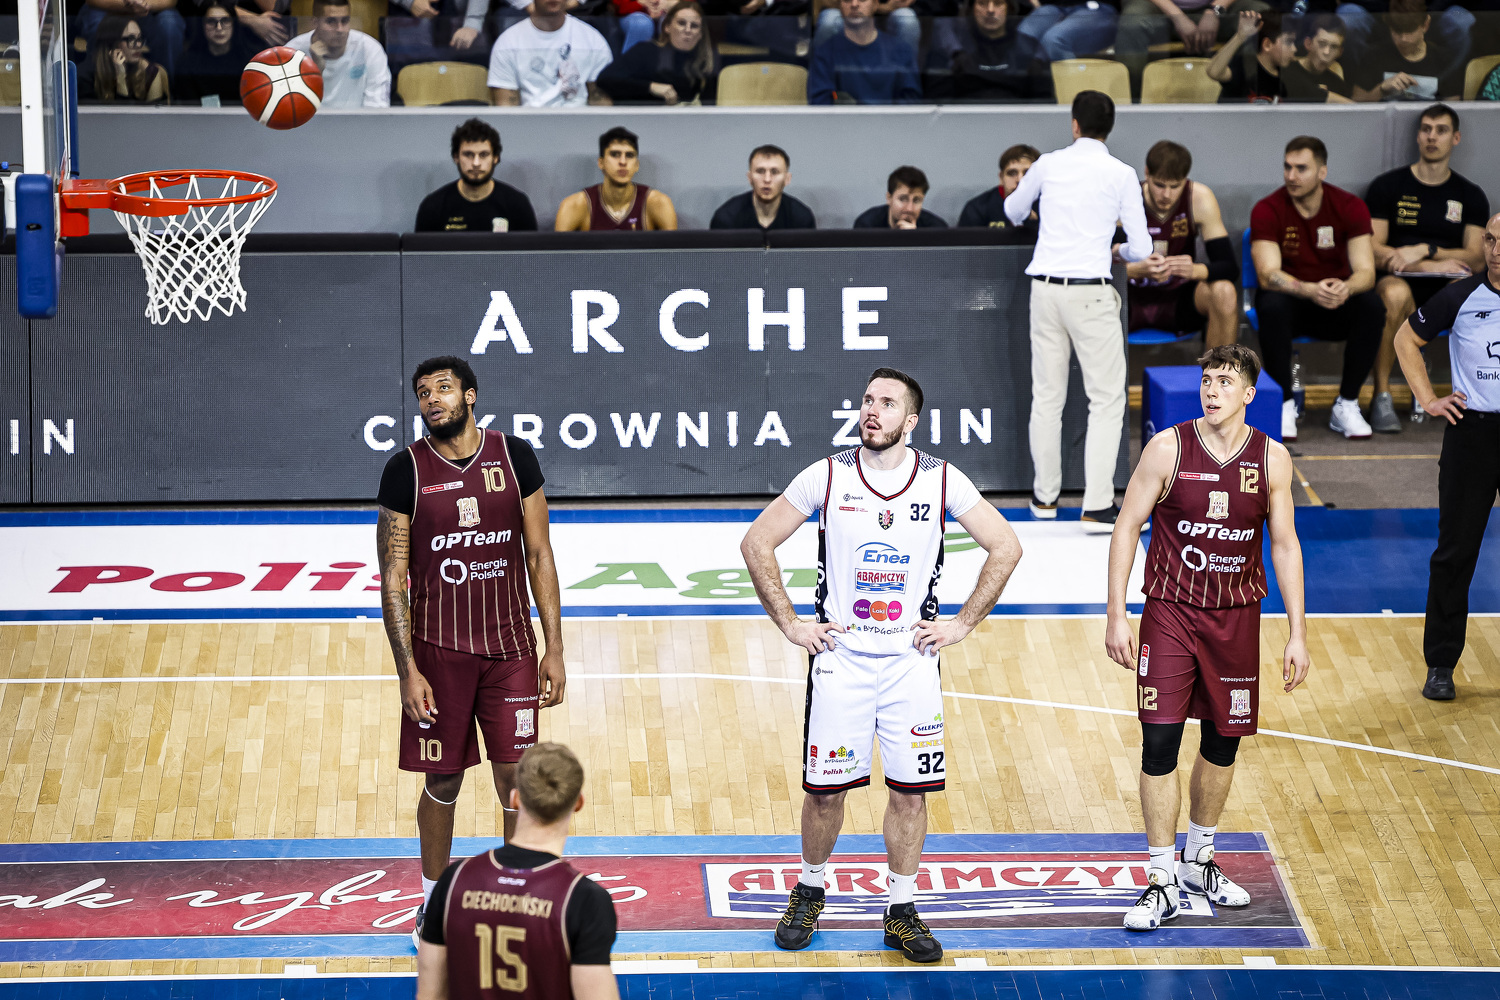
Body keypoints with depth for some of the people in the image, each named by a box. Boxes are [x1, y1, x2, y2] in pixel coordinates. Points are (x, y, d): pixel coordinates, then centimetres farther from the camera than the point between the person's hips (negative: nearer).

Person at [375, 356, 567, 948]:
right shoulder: (406, 471, -7)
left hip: (509, 645, 1)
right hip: (438, 650, -1)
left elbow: (539, 556, 3)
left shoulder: (514, 457, -2)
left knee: (516, 775, 3)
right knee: (443, 781, 8)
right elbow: (393, 579, -5)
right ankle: (433, 897, 26)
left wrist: (554, 648, -1)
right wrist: (408, 670, -11)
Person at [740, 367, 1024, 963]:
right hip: (840, 655, -1)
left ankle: (901, 911, 14)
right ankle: (809, 891, 26)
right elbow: (757, 543, 2)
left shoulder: (941, 480, -3)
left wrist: (962, 623, -1)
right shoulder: (827, 477, -4)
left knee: (910, 789, 2)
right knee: (825, 788, 4)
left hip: (910, 658, 1)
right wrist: (790, 624, -2)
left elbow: (1005, 548, 3)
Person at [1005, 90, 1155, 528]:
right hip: (1091, 291, -4)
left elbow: (1013, 211, 26)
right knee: (1107, 399, 1)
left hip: (1045, 288, 4)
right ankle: (1097, 505, -7)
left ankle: (1045, 496, 19)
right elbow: (1140, 248, -1)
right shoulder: (1121, 174, -2)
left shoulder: (1049, 164, 7)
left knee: (1047, 396, 12)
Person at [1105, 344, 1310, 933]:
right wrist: (1117, 616, -10)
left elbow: (1285, 545, 4)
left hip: (1236, 616, 3)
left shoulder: (1272, 459, -3)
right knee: (1160, 743, -8)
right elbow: (1127, 529, -5)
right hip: (1170, 612, -3)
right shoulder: (1168, 448, -10)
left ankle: (1198, 860, 32)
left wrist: (1297, 633, 1)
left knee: (1223, 743, 12)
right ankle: (1162, 881, -1)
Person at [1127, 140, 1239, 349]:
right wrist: (1136, 270, -43)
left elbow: (1230, 267, -14)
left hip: (1176, 301, 2)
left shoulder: (1199, 198, -11)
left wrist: (1195, 270, -37)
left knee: (1224, 292, -29)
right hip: (1133, 299, -2)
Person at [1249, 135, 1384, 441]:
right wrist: (1310, 290, -44)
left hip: (1337, 302, 2)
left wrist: (1346, 288, -42)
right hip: (1290, 299, -2)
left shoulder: (1349, 207, -9)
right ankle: (1284, 405, -21)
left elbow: (1366, 272, -16)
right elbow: (1268, 274, -24)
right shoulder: (1267, 210, -13)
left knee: (1372, 306, -29)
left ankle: (1347, 405, -16)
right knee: (1272, 306, -36)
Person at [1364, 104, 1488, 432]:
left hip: (1448, 292, 2)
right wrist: (1431, 266, -11)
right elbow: (1373, 251, -1)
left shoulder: (1470, 195, 14)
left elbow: (1476, 258, 4)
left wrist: (1424, 251, -12)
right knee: (1396, 294, -39)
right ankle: (1382, 397, -30)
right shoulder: (1388, 186, 7)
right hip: (1400, 280, -2)